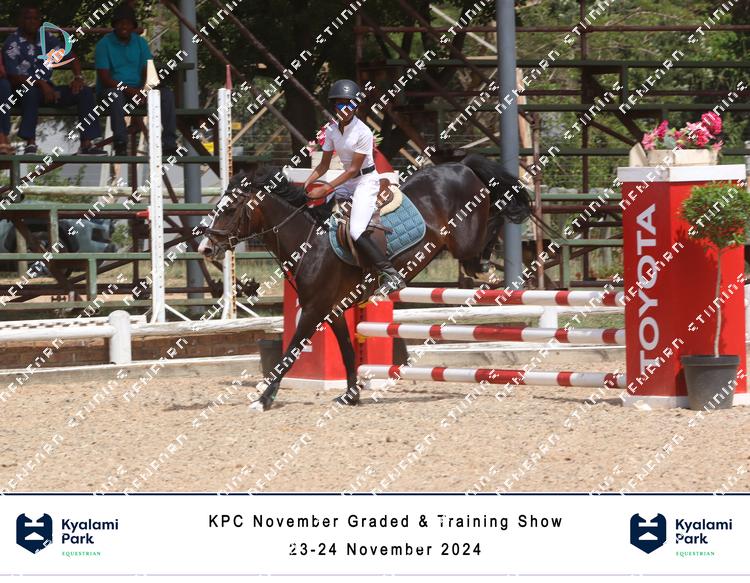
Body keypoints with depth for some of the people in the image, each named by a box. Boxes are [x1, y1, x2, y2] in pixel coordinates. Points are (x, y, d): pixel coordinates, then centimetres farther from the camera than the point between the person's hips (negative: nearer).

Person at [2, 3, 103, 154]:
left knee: (85, 92, -14)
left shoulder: (47, 38, 10)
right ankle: (30, 142, -38)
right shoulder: (12, 44, -7)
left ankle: (87, 143, -20)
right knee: (31, 91, -42)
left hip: (47, 89, 6)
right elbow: (13, 77, -16)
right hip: (23, 90, -6)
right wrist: (40, 84, -27)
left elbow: (70, 57, 10)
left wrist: (78, 77, -10)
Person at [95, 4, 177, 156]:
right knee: (115, 94, -40)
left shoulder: (140, 43, 11)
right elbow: (104, 77, -12)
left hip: (137, 90, 4)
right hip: (114, 88, -4)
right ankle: (120, 144, -44)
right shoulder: (104, 44, -3)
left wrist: (143, 90, -19)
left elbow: (147, 71, 4)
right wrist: (129, 90, -23)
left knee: (166, 94, -20)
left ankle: (169, 144, -26)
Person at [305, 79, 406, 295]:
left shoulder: (363, 132, -19)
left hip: (366, 180, -8)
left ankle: (391, 276, -17)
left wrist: (326, 189, -23)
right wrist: (306, 184, -8)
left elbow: (354, 168, -19)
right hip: (348, 182, 8)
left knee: (356, 232, -21)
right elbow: (324, 165, 8)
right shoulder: (332, 130, 2)